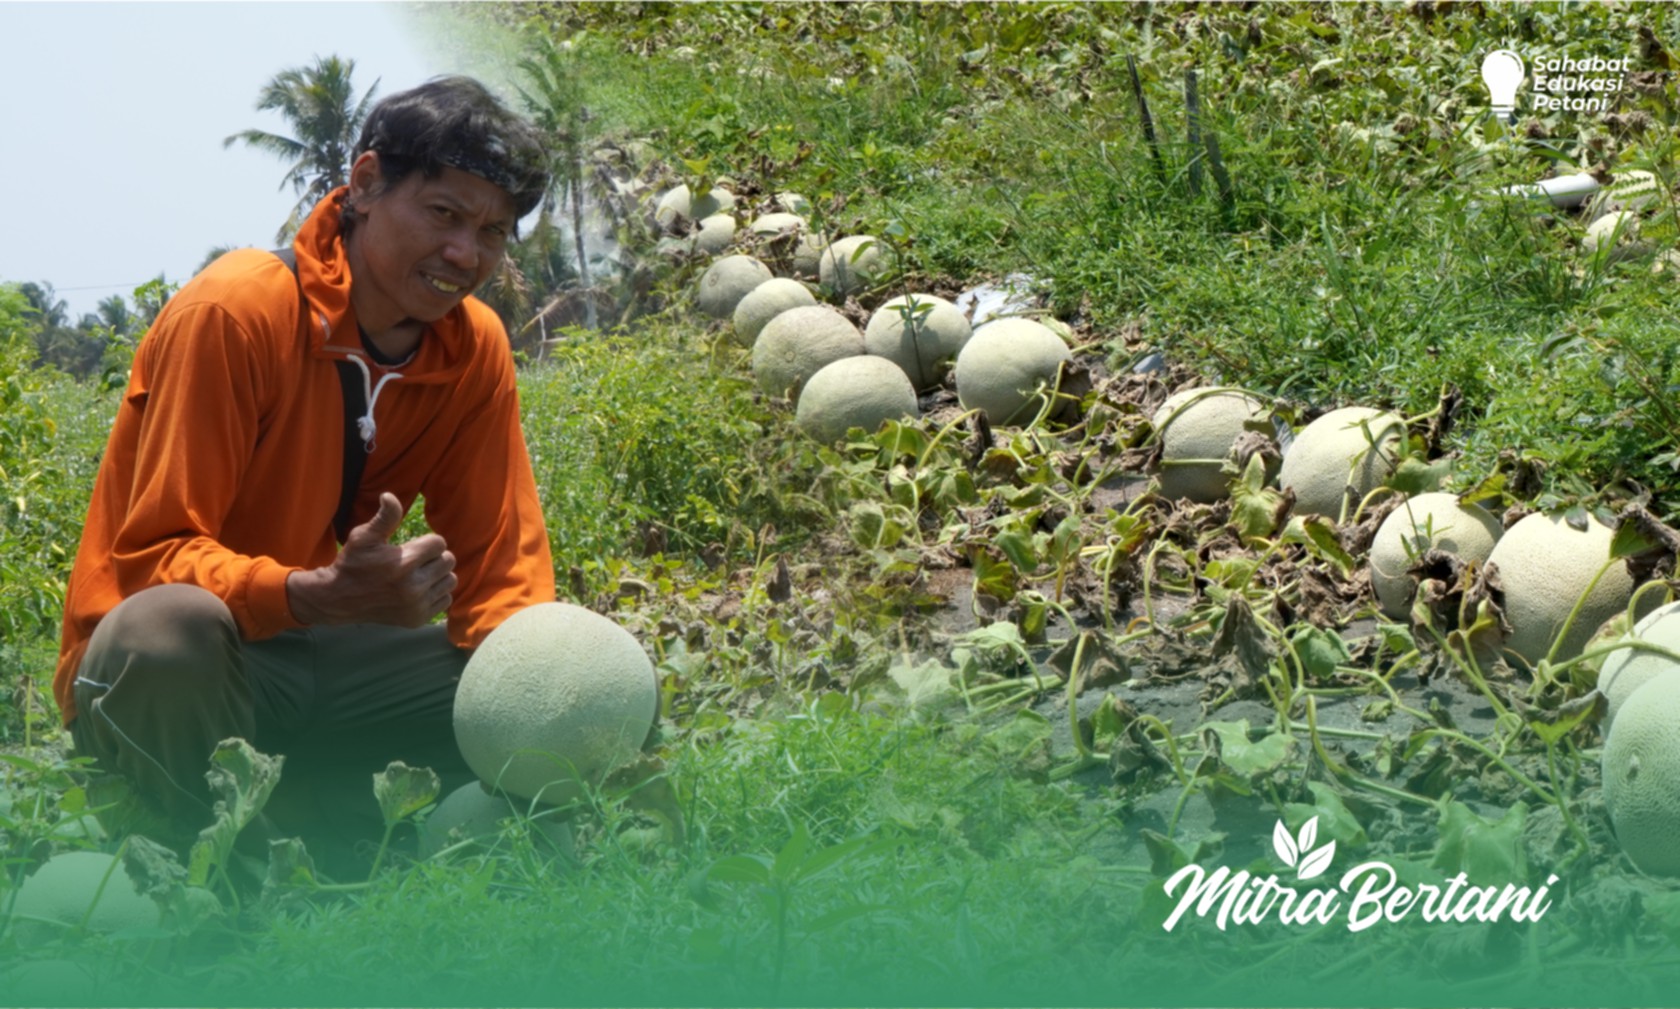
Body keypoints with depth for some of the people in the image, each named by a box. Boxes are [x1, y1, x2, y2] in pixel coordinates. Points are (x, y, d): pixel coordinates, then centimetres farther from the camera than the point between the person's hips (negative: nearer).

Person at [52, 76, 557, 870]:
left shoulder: (476, 348, -2)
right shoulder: (234, 313, -19)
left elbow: (499, 565, 1)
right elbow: (157, 556, -23)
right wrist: (317, 594, -42)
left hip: (321, 659, 6)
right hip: (175, 667, -5)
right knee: (170, 627, -40)